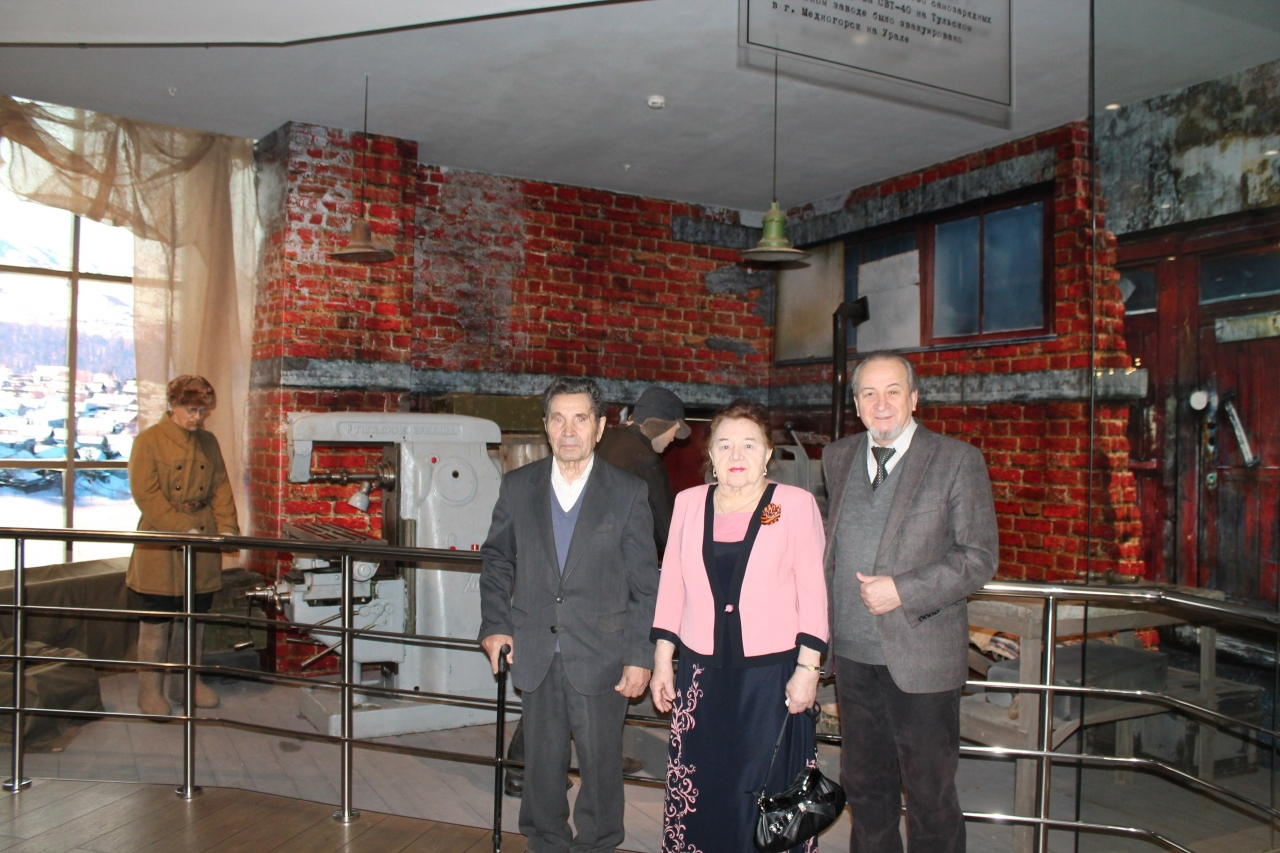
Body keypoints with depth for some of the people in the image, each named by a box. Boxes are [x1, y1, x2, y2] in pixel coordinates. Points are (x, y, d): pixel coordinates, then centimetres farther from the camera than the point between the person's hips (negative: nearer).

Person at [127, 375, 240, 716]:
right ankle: (150, 689, 14)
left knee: (195, 615, 13)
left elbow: (221, 487, 11)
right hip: (161, 546, -5)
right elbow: (146, 494, -13)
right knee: (156, 620, 3)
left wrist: (227, 527, -4)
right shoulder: (149, 441, -7)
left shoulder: (208, 442, 10)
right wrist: (183, 530, -18)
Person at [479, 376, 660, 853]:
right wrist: (494, 624, 3)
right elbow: (496, 559, 13)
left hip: (600, 654, -2)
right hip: (536, 652, 2)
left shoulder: (628, 492, -4)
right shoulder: (518, 486, 3)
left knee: (601, 760, 11)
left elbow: (644, 582, -4)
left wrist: (640, 655, -7)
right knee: (542, 760, 15)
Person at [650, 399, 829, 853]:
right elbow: (671, 586, 8)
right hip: (702, 673, 3)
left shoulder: (796, 504, -4)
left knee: (769, 795, 5)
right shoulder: (689, 502, 5)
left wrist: (807, 668, -7)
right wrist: (662, 661, 8)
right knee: (698, 791, 9)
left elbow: (813, 592, -4)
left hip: (772, 672, -3)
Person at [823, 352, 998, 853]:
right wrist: (824, 616, 11)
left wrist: (902, 591, -19)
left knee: (930, 797, 8)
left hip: (920, 657, -4)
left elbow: (980, 557, -9)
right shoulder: (838, 458, 8)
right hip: (853, 653, 5)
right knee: (864, 789, 18)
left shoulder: (957, 461, -7)